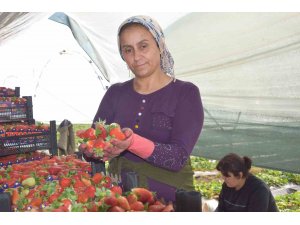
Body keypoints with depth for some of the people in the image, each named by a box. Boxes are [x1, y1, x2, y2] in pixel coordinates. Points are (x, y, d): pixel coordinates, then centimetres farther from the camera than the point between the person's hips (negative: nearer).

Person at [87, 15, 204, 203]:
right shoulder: (115, 93, 9)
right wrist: (104, 149, -18)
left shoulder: (186, 93, -2)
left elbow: (178, 157, -12)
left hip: (169, 201, -3)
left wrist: (132, 142, -27)